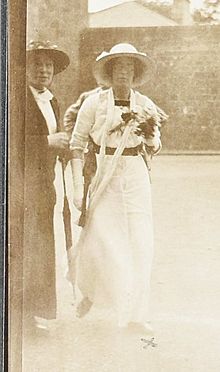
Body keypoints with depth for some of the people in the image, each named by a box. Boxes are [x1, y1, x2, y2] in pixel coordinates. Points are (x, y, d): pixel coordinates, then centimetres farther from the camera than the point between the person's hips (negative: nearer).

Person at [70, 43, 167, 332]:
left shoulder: (145, 105, 5)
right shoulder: (94, 103, -3)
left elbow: (154, 149, 10)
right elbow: (77, 145, -3)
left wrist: (149, 133, -13)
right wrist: (77, 186, -9)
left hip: (136, 178, 3)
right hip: (103, 177, -2)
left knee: (140, 245, 0)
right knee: (100, 241, -5)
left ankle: (135, 314, 12)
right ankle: (90, 294, 26)